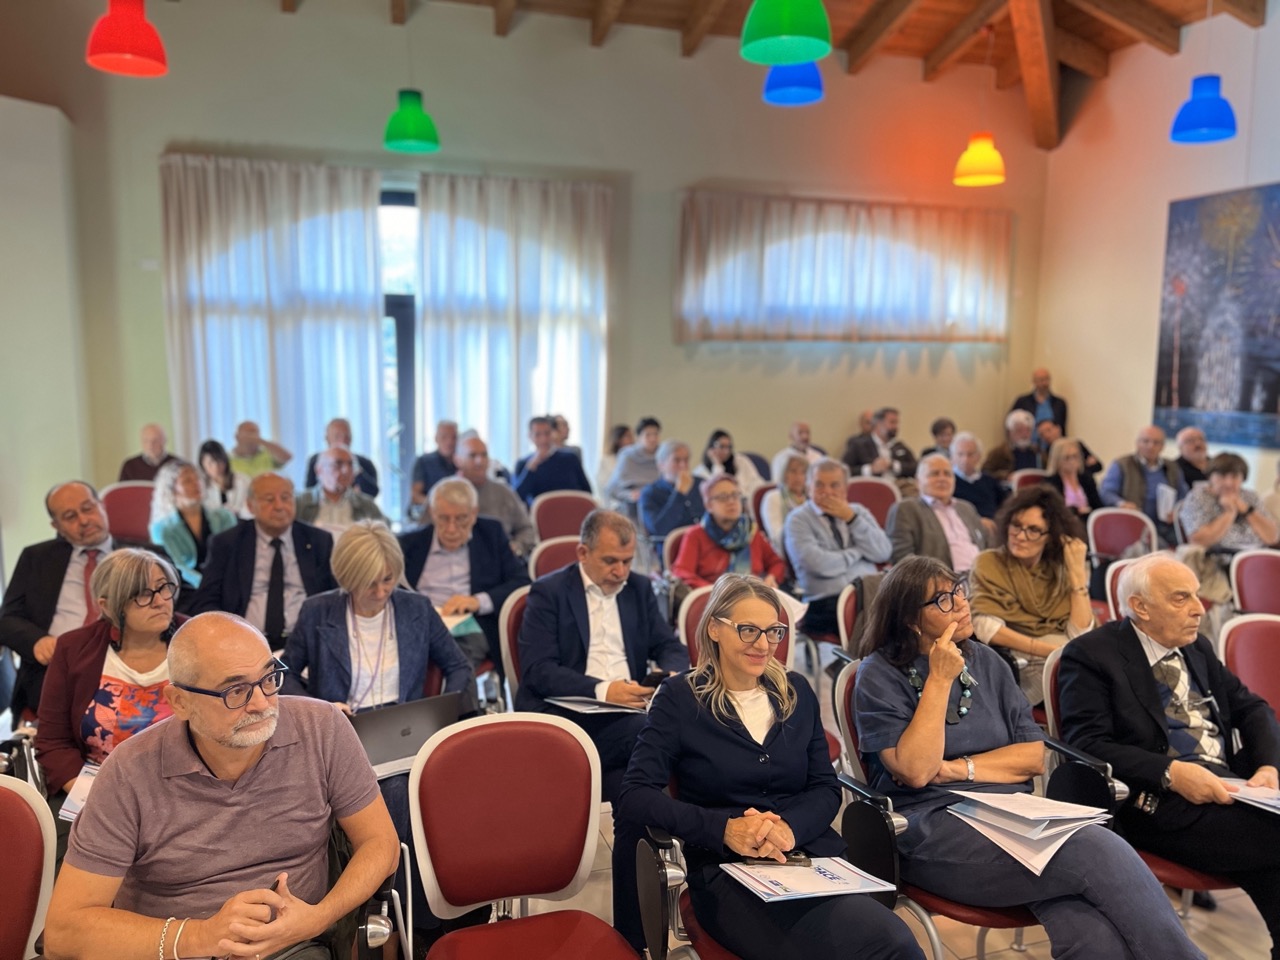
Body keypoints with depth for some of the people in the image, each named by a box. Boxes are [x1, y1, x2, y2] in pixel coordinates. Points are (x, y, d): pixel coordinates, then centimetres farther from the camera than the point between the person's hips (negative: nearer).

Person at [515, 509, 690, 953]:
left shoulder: (639, 588, 17)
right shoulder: (548, 592, 1)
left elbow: (669, 646, 17)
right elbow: (536, 669, -9)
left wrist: (675, 673, -7)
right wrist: (602, 689, -21)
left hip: (626, 717, 5)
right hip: (569, 717, -4)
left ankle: (631, 931, -11)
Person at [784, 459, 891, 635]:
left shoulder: (858, 512, 20)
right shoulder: (798, 519, 4)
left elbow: (884, 554, 5)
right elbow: (818, 564, -13)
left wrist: (851, 518, -2)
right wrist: (857, 552, 3)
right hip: (827, 603, -5)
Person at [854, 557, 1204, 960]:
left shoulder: (984, 661, 13)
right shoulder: (879, 675, -3)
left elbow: (1034, 757, 8)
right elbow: (916, 771, -14)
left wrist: (958, 769, -6)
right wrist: (940, 680, -15)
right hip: (936, 828, -5)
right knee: (1097, 851, -26)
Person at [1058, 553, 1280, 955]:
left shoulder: (1197, 648, 20)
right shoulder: (1091, 655, -4)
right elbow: (1088, 744, -12)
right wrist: (1171, 773, -23)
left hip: (1232, 786, 7)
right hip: (1162, 804, -6)